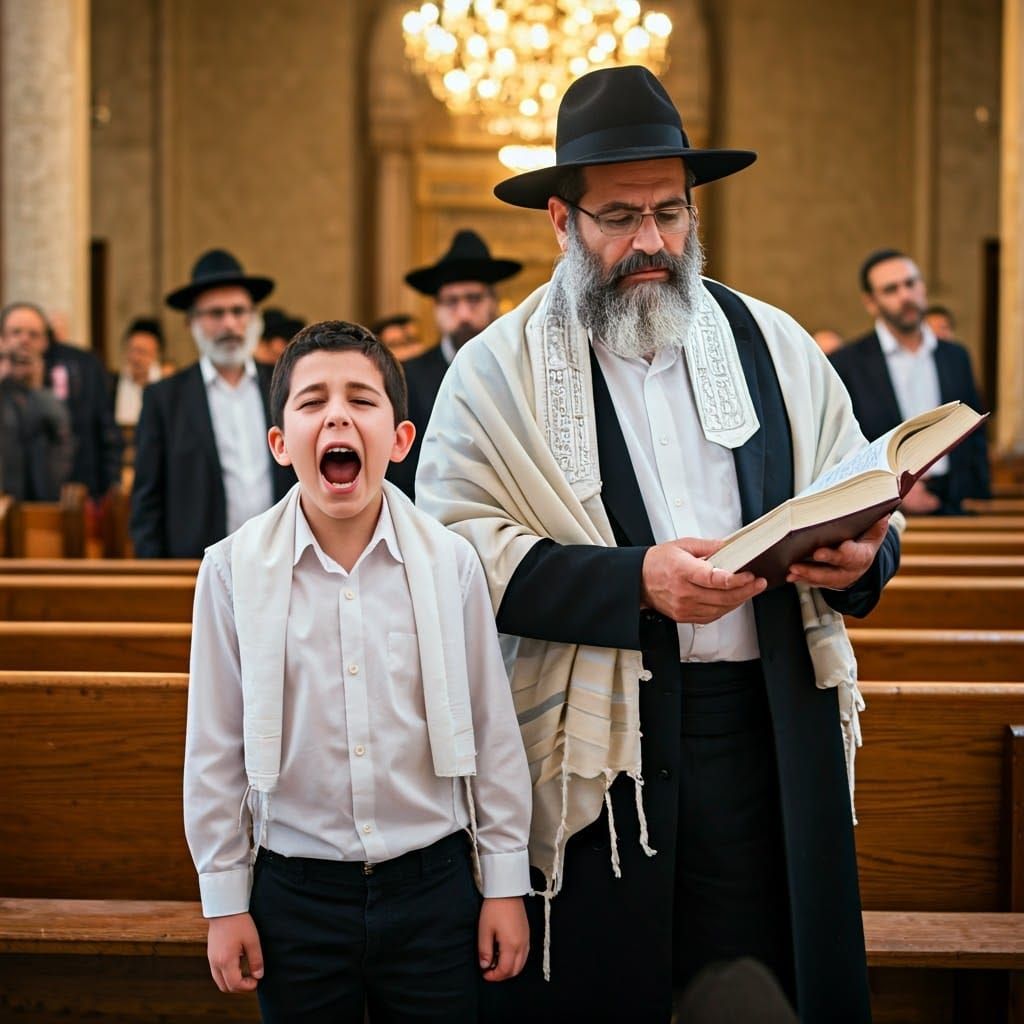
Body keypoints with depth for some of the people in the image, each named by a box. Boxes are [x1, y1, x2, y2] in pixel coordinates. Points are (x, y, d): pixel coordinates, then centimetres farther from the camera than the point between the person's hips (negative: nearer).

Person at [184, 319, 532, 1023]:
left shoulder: (450, 562, -8)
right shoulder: (235, 569, -8)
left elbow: (493, 732, -1)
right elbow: (215, 748, -1)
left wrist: (506, 883, 3)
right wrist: (224, 899, 2)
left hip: (433, 885, 0)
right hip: (295, 892, 0)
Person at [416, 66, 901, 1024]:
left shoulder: (773, 344, 11)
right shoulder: (497, 370, 1)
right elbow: (458, 550, -11)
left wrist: (858, 558, -11)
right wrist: (636, 580, -21)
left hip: (769, 729, 3)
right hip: (589, 746, -2)